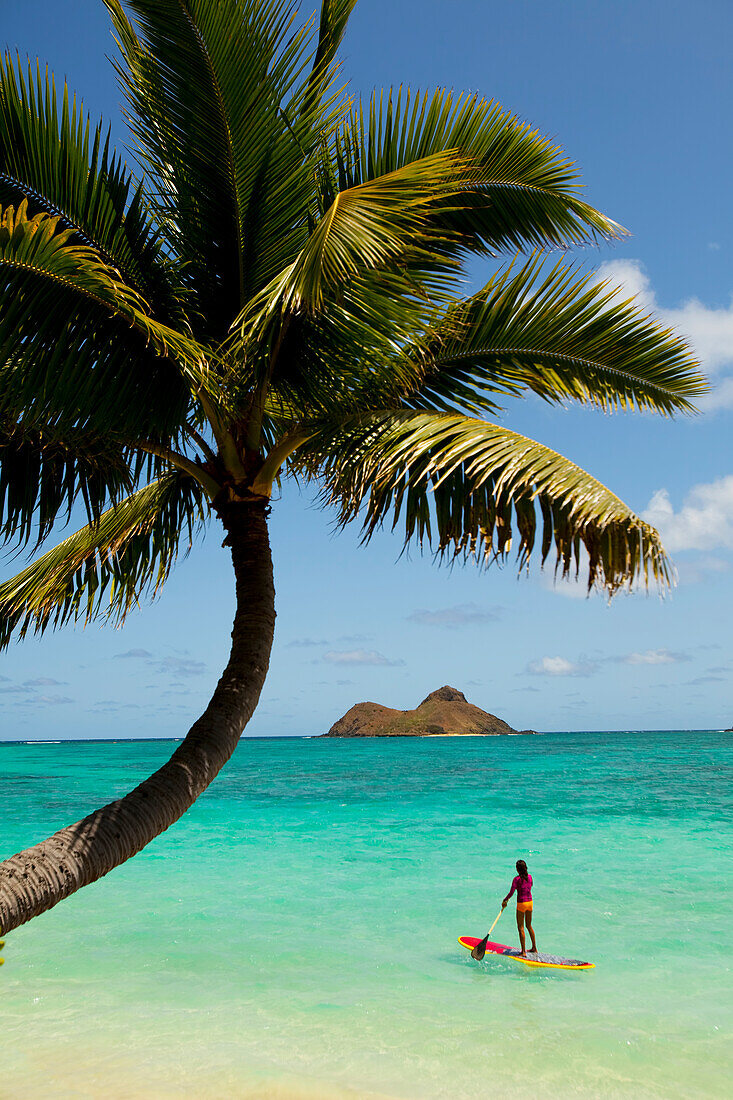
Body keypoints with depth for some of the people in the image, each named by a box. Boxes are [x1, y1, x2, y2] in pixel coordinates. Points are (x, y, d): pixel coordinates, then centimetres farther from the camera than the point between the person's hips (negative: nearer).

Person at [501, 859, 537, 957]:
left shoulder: (516, 879, -16)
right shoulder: (530, 877, 1)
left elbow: (511, 893, -18)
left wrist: (504, 901, -4)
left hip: (521, 903, -6)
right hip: (530, 902, 6)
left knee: (521, 927, 3)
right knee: (529, 925, 21)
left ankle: (523, 952, 3)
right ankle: (534, 948, 28)